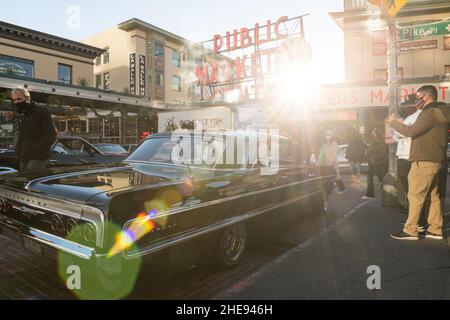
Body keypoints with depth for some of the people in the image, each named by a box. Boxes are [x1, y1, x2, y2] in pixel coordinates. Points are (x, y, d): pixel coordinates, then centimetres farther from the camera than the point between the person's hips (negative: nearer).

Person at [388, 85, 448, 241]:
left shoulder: (430, 113, -14)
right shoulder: (438, 112, 19)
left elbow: (411, 131, -20)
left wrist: (394, 122, -6)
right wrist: (399, 123, 13)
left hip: (424, 162, -10)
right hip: (433, 161, 10)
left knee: (415, 196, -6)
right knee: (433, 196, 11)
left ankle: (410, 231, -2)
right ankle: (435, 230, 16)